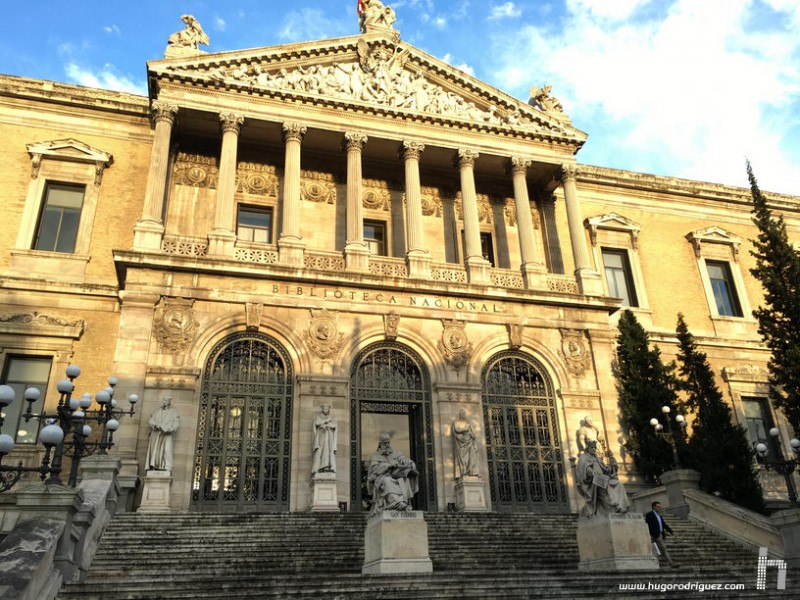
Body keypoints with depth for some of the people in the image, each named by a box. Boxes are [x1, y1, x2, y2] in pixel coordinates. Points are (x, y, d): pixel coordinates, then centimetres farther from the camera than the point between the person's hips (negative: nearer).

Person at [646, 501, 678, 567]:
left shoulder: (659, 516, 21)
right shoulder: (649, 515, -7)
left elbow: (664, 525, 22)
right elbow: (648, 525, -15)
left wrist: (671, 531, 13)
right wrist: (649, 535, -24)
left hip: (660, 535, 9)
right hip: (656, 535, -9)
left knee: (662, 550, 8)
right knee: (664, 548, -12)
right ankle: (671, 563, -11)